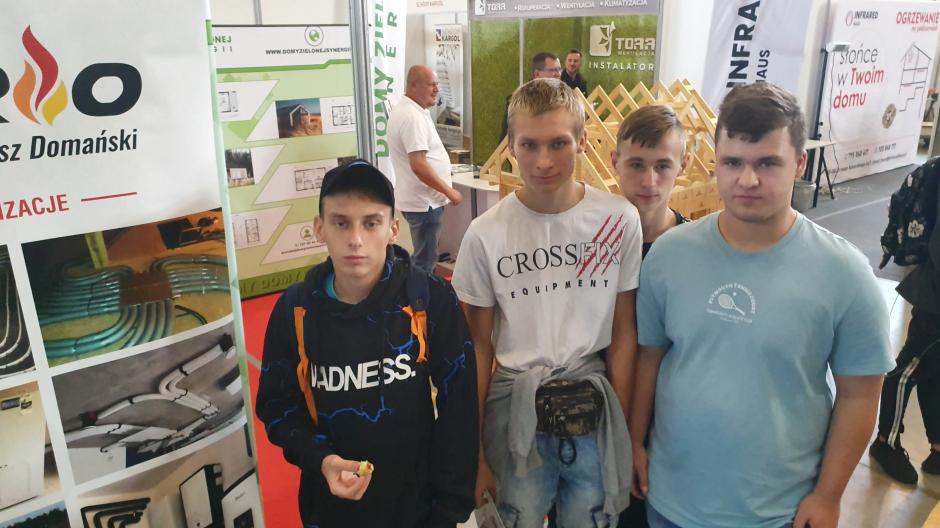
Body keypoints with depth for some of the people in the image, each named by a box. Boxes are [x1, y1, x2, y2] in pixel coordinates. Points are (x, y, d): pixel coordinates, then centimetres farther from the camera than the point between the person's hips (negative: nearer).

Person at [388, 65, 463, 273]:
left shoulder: (406, 110, 12)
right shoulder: (413, 116, -21)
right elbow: (419, 165, -28)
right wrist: (449, 192, -21)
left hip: (421, 198, 10)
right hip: (424, 201, -10)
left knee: (423, 257, 21)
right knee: (424, 261, -1)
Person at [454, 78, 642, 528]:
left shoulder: (620, 219, -8)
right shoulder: (485, 235, -11)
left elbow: (623, 332, 1)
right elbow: (480, 347, -2)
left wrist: (622, 428, 1)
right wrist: (474, 452, 1)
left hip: (593, 408, 1)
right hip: (515, 409, -1)